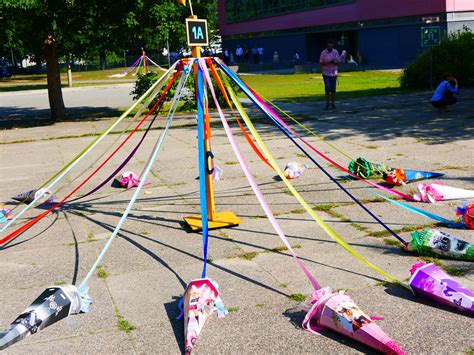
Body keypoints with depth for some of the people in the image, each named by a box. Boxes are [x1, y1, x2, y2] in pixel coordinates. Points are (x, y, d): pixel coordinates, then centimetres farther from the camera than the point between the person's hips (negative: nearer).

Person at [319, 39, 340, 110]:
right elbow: (321, 63, -4)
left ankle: (333, 104, 11)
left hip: (334, 73, 2)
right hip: (326, 73, -2)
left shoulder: (336, 52, 4)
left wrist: (335, 62, -17)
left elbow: (338, 62, 7)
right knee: (327, 88, -10)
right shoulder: (323, 53, -4)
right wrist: (329, 62, -19)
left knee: (333, 89, 3)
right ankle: (328, 103, 5)